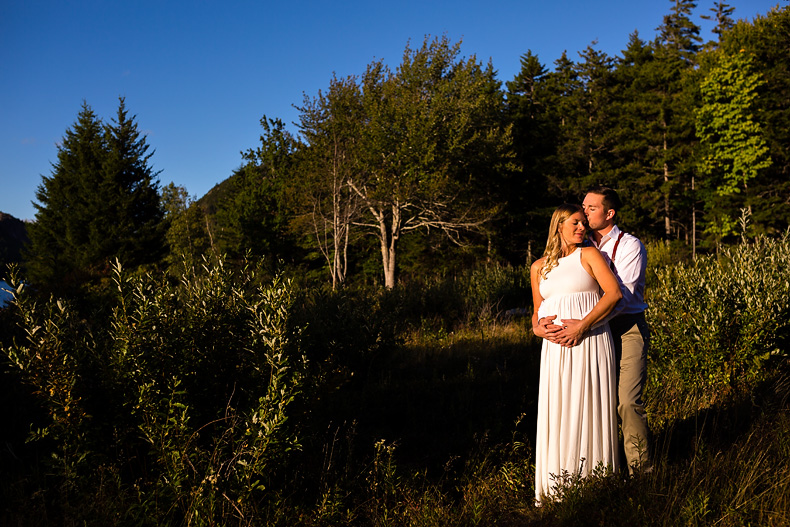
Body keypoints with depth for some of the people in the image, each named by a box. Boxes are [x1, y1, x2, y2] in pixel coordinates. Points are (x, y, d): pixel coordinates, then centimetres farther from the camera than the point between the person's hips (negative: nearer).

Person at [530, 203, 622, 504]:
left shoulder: (589, 255, 4)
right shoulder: (539, 267, 15)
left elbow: (614, 292, -9)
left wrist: (582, 325, -17)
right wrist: (537, 327, -2)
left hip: (590, 343, -3)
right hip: (556, 348, 3)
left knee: (589, 410, -1)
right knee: (556, 413, 3)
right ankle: (558, 487, 14)